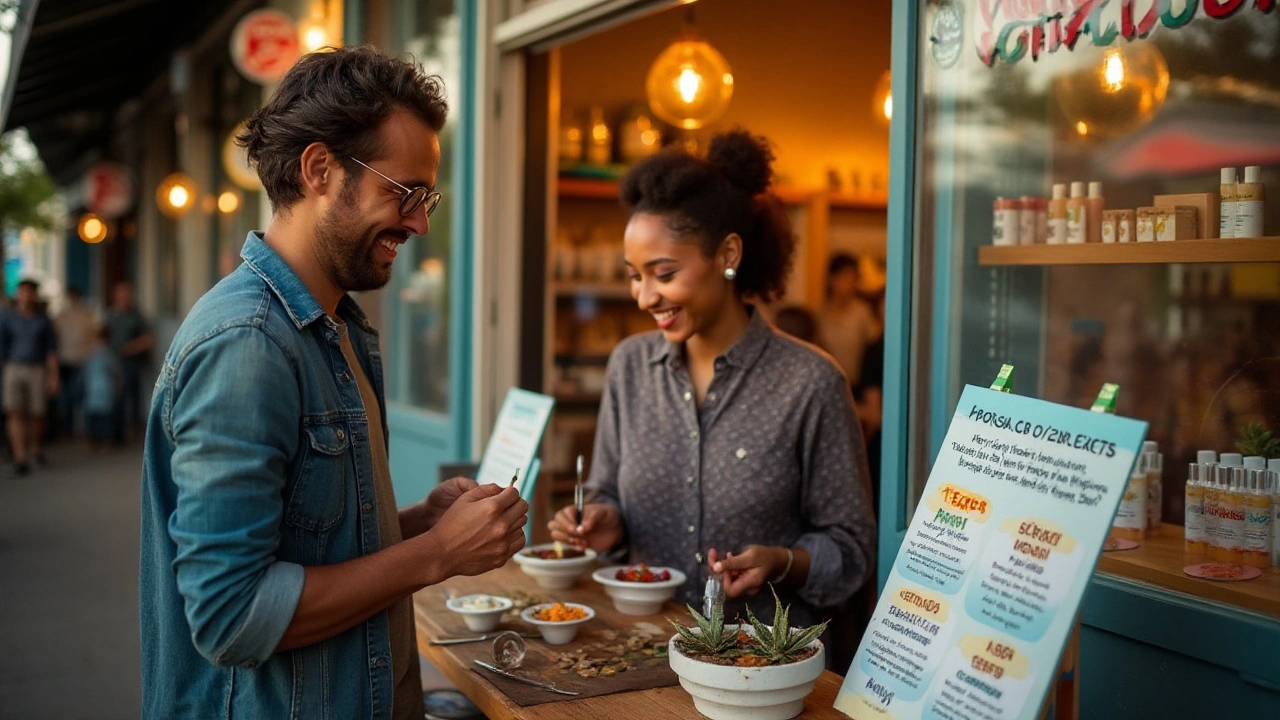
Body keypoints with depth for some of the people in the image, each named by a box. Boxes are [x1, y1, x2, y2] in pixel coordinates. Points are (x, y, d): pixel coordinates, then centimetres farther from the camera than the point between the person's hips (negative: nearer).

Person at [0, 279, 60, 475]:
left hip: (38, 370, 1)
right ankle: (20, 457, -13)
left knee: (37, 414, 5)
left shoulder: (43, 320, 7)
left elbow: (51, 350, 8)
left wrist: (53, 377, 3)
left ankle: (36, 450, 29)